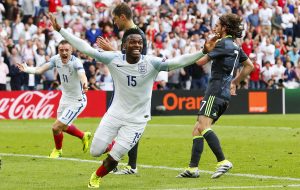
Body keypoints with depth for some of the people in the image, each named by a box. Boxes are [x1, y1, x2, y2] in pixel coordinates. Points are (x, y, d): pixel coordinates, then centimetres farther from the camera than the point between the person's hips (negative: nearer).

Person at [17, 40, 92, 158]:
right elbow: (40, 70, -13)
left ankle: (58, 150, 24)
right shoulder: (56, 59, -10)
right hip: (65, 98, 7)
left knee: (56, 127, -7)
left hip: (77, 101, -7)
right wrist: (27, 69, -33)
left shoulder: (75, 62, -28)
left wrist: (84, 84, -70)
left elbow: (82, 74, -47)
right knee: (64, 127, 25)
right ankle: (84, 136, 52)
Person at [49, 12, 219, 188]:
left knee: (112, 159, -2)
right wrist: (60, 30, -17)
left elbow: (178, 61, -29)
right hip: (115, 113, 2)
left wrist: (204, 52, -44)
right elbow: (85, 48, -13)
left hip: (137, 120, -2)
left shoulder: (151, 63, -18)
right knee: (95, 152, 5)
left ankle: (97, 177, 32)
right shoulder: (114, 59, -14)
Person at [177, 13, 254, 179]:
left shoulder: (223, 44, -9)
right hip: (224, 94, 10)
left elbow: (200, 61, -10)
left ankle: (223, 162, -32)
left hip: (216, 91, -10)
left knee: (203, 127, -23)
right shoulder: (235, 47, 19)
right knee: (197, 129, 9)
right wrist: (234, 82, 31)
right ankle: (193, 168, 5)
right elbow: (249, 66, 30)